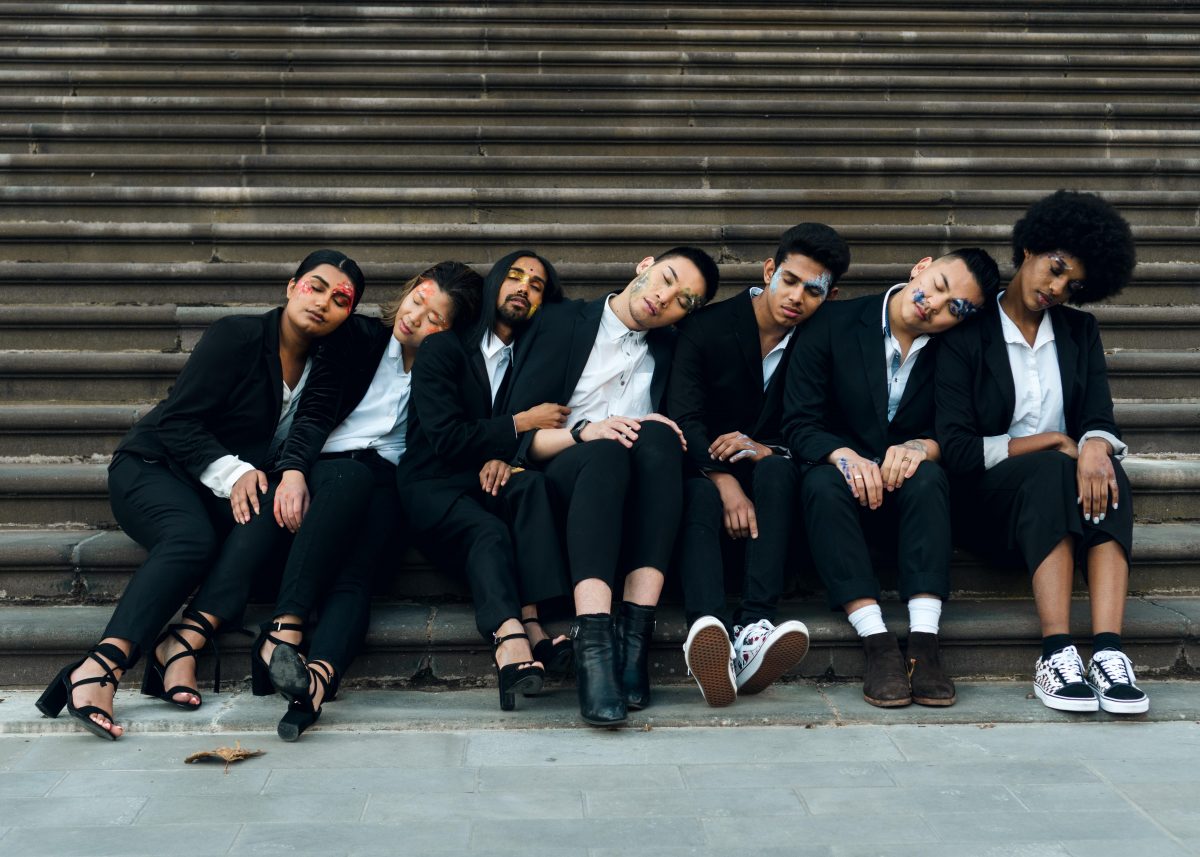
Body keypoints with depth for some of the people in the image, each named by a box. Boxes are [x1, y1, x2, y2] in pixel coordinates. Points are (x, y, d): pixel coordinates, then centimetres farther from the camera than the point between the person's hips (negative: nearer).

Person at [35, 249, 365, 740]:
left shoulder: (322, 370, 6)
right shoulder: (237, 336, -10)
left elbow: (307, 431, -12)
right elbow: (177, 420, -14)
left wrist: (292, 475, -35)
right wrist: (230, 471, -28)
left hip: (238, 488, 5)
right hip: (152, 467, -5)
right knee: (193, 537, -36)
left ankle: (182, 644, -39)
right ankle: (100, 668, -44)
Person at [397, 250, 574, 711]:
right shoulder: (444, 349, 3)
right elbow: (445, 437, -10)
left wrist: (502, 457, -13)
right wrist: (519, 424, -8)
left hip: (488, 485, 3)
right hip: (432, 487, -3)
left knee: (532, 483, -33)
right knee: (488, 532, -36)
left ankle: (530, 624, -46)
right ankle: (513, 642, -60)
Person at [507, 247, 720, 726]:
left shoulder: (670, 352, 20)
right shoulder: (561, 323, 9)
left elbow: (675, 436, 15)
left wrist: (665, 433, -8)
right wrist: (582, 431, -19)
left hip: (633, 500, 2)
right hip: (559, 483, -2)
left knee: (657, 436, -30)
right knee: (606, 451, -35)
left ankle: (636, 636, -40)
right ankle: (593, 645, -51)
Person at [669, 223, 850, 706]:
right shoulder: (707, 327, -3)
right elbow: (684, 420, -13)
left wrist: (765, 450, -21)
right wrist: (725, 481, -31)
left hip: (768, 471, 1)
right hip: (707, 471, -1)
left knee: (778, 469, -33)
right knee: (701, 496, -35)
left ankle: (753, 629, -49)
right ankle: (708, 630, -62)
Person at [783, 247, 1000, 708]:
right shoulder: (834, 324, -4)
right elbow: (799, 423, -8)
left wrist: (923, 447, -24)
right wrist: (845, 456, -28)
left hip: (909, 495, 1)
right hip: (844, 489, -1)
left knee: (929, 477, -32)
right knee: (823, 482, -34)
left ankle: (924, 642, -38)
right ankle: (877, 643, -38)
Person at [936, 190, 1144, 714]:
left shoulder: (1080, 332, 14)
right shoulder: (967, 336, -1)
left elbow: (1100, 421, 1)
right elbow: (955, 449, -11)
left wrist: (1094, 446, -24)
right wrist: (1052, 440, -13)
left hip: (1060, 493, 4)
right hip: (987, 498, -3)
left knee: (1107, 474, -30)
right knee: (1051, 470, -35)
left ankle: (1108, 652, -43)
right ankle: (1055, 654, -42)